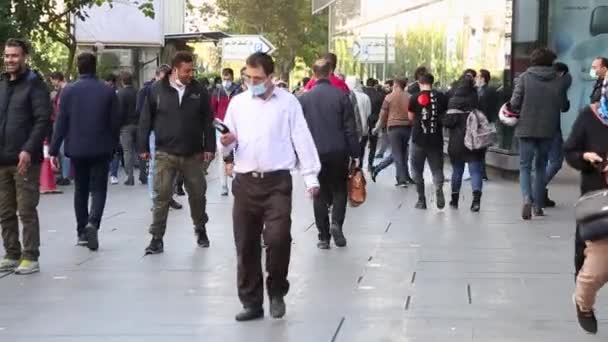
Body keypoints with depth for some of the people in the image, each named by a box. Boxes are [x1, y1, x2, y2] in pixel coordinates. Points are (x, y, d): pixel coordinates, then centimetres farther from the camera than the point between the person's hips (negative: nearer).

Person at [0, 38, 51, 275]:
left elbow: (43, 120, -12)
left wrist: (28, 150, -21)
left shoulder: (34, 85, -5)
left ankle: (30, 257, 4)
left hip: (25, 159, -6)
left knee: (26, 211, -2)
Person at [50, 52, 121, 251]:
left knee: (81, 190, 14)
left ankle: (82, 232, 16)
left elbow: (61, 123, -5)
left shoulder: (69, 91, -4)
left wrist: (54, 150, -2)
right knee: (98, 189, 3)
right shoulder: (108, 91, -4)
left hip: (76, 150, 1)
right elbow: (116, 122, -2)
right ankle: (93, 223, -22)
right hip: (101, 149, -1)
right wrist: (113, 145, 12)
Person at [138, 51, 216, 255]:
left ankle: (200, 230, 33)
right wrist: (143, 147, 0)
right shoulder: (157, 90, -2)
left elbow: (208, 122, 4)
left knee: (198, 194, 11)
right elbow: (146, 120, 2)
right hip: (165, 154, -2)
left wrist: (209, 147, 0)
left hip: (193, 154, 2)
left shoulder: (199, 91, 2)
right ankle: (157, 238, 4)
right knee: (162, 196, -2)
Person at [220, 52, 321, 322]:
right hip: (245, 182, 3)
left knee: (277, 238, -16)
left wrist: (311, 177, -4)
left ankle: (277, 291, 9)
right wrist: (227, 142, -11)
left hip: (277, 181, -3)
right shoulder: (237, 103, 9)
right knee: (246, 245, 4)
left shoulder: (288, 102, 2)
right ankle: (251, 302, 15)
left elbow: (302, 140, 1)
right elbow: (228, 144, 13)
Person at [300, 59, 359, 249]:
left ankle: (324, 237, 7)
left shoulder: (304, 98, -1)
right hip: (338, 152, -1)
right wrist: (355, 153, 2)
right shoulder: (341, 96, -5)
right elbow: (350, 128, -4)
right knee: (339, 190, 14)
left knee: (320, 194, 8)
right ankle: (336, 223, -10)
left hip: (315, 153, 1)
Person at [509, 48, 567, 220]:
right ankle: (539, 206, 17)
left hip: (526, 128, -2)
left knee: (525, 166, 5)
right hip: (548, 130, 2)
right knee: (541, 166, 16)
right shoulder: (557, 80, -1)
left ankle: (527, 199, -18)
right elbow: (564, 106, 4)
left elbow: (514, 103, -10)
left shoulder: (525, 77, -6)